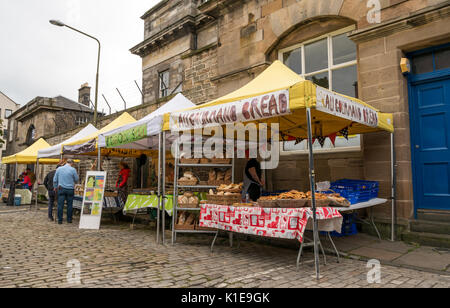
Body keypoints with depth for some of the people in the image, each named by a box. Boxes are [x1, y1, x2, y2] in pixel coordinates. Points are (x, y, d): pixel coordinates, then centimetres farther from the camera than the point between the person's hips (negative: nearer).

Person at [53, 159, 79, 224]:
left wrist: (55, 187, 22)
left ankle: (60, 220, 6)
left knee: (60, 205, 4)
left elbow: (55, 180, 9)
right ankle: (69, 219, 12)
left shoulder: (59, 169, 4)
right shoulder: (73, 169, -6)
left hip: (61, 189, 2)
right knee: (69, 205, 7)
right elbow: (76, 179, 2)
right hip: (70, 189, -2)